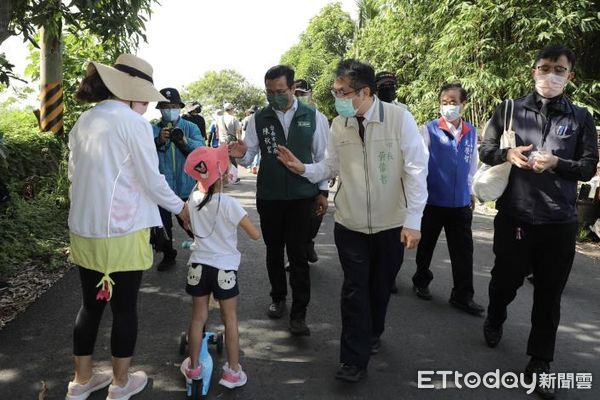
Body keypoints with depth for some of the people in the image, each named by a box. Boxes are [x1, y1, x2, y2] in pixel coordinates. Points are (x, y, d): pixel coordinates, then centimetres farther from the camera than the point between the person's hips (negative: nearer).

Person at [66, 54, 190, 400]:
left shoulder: (84, 121, 8)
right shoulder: (132, 122, -13)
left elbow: (75, 174, 15)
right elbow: (151, 179, -12)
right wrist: (179, 207, 3)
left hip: (85, 229, 7)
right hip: (122, 232, -7)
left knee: (91, 304, 18)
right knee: (125, 308, 9)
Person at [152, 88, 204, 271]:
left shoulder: (191, 127, 2)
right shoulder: (152, 130, 2)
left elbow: (201, 148, -14)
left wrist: (185, 141, -33)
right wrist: (158, 141, -32)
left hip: (186, 187, -1)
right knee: (163, 224, 11)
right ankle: (168, 256, 33)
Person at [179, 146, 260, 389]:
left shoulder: (193, 199, -5)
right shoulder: (229, 204, -18)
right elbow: (255, 235, -13)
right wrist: (239, 223, 6)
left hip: (198, 266, 4)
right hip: (224, 269, -4)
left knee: (198, 318, 16)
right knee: (230, 320, 10)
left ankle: (193, 367, 29)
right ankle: (232, 371, 19)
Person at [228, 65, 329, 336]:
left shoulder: (312, 117, -1)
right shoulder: (258, 119, 1)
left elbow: (322, 156, 4)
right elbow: (249, 156, 1)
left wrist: (323, 191, 2)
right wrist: (240, 154, -22)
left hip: (302, 196, -2)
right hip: (268, 197, 2)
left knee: (298, 255, -2)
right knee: (273, 251, 14)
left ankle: (299, 314, 7)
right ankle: (278, 298, 34)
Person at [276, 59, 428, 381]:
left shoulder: (399, 118, -14)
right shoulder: (338, 124, -4)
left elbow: (416, 170, -13)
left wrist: (413, 221, -15)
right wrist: (303, 168, -12)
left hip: (391, 223, -1)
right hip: (350, 223, 1)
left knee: (380, 286, 17)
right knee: (354, 289, 5)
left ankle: (373, 334, 45)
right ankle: (354, 359, 18)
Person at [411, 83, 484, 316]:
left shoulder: (471, 132, 4)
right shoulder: (430, 130, -9)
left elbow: (472, 164, 13)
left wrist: (471, 192, 17)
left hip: (461, 203, 3)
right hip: (432, 200, -3)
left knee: (463, 251, 5)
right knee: (426, 246, 14)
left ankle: (462, 296, 17)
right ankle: (421, 281, 36)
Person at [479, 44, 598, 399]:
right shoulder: (510, 110, 3)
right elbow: (486, 151, 6)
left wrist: (556, 162, -16)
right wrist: (508, 154, -15)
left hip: (560, 222, 1)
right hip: (514, 216, 0)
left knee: (549, 295, 9)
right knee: (506, 279, 16)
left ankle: (540, 362, 24)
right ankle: (494, 321, 47)